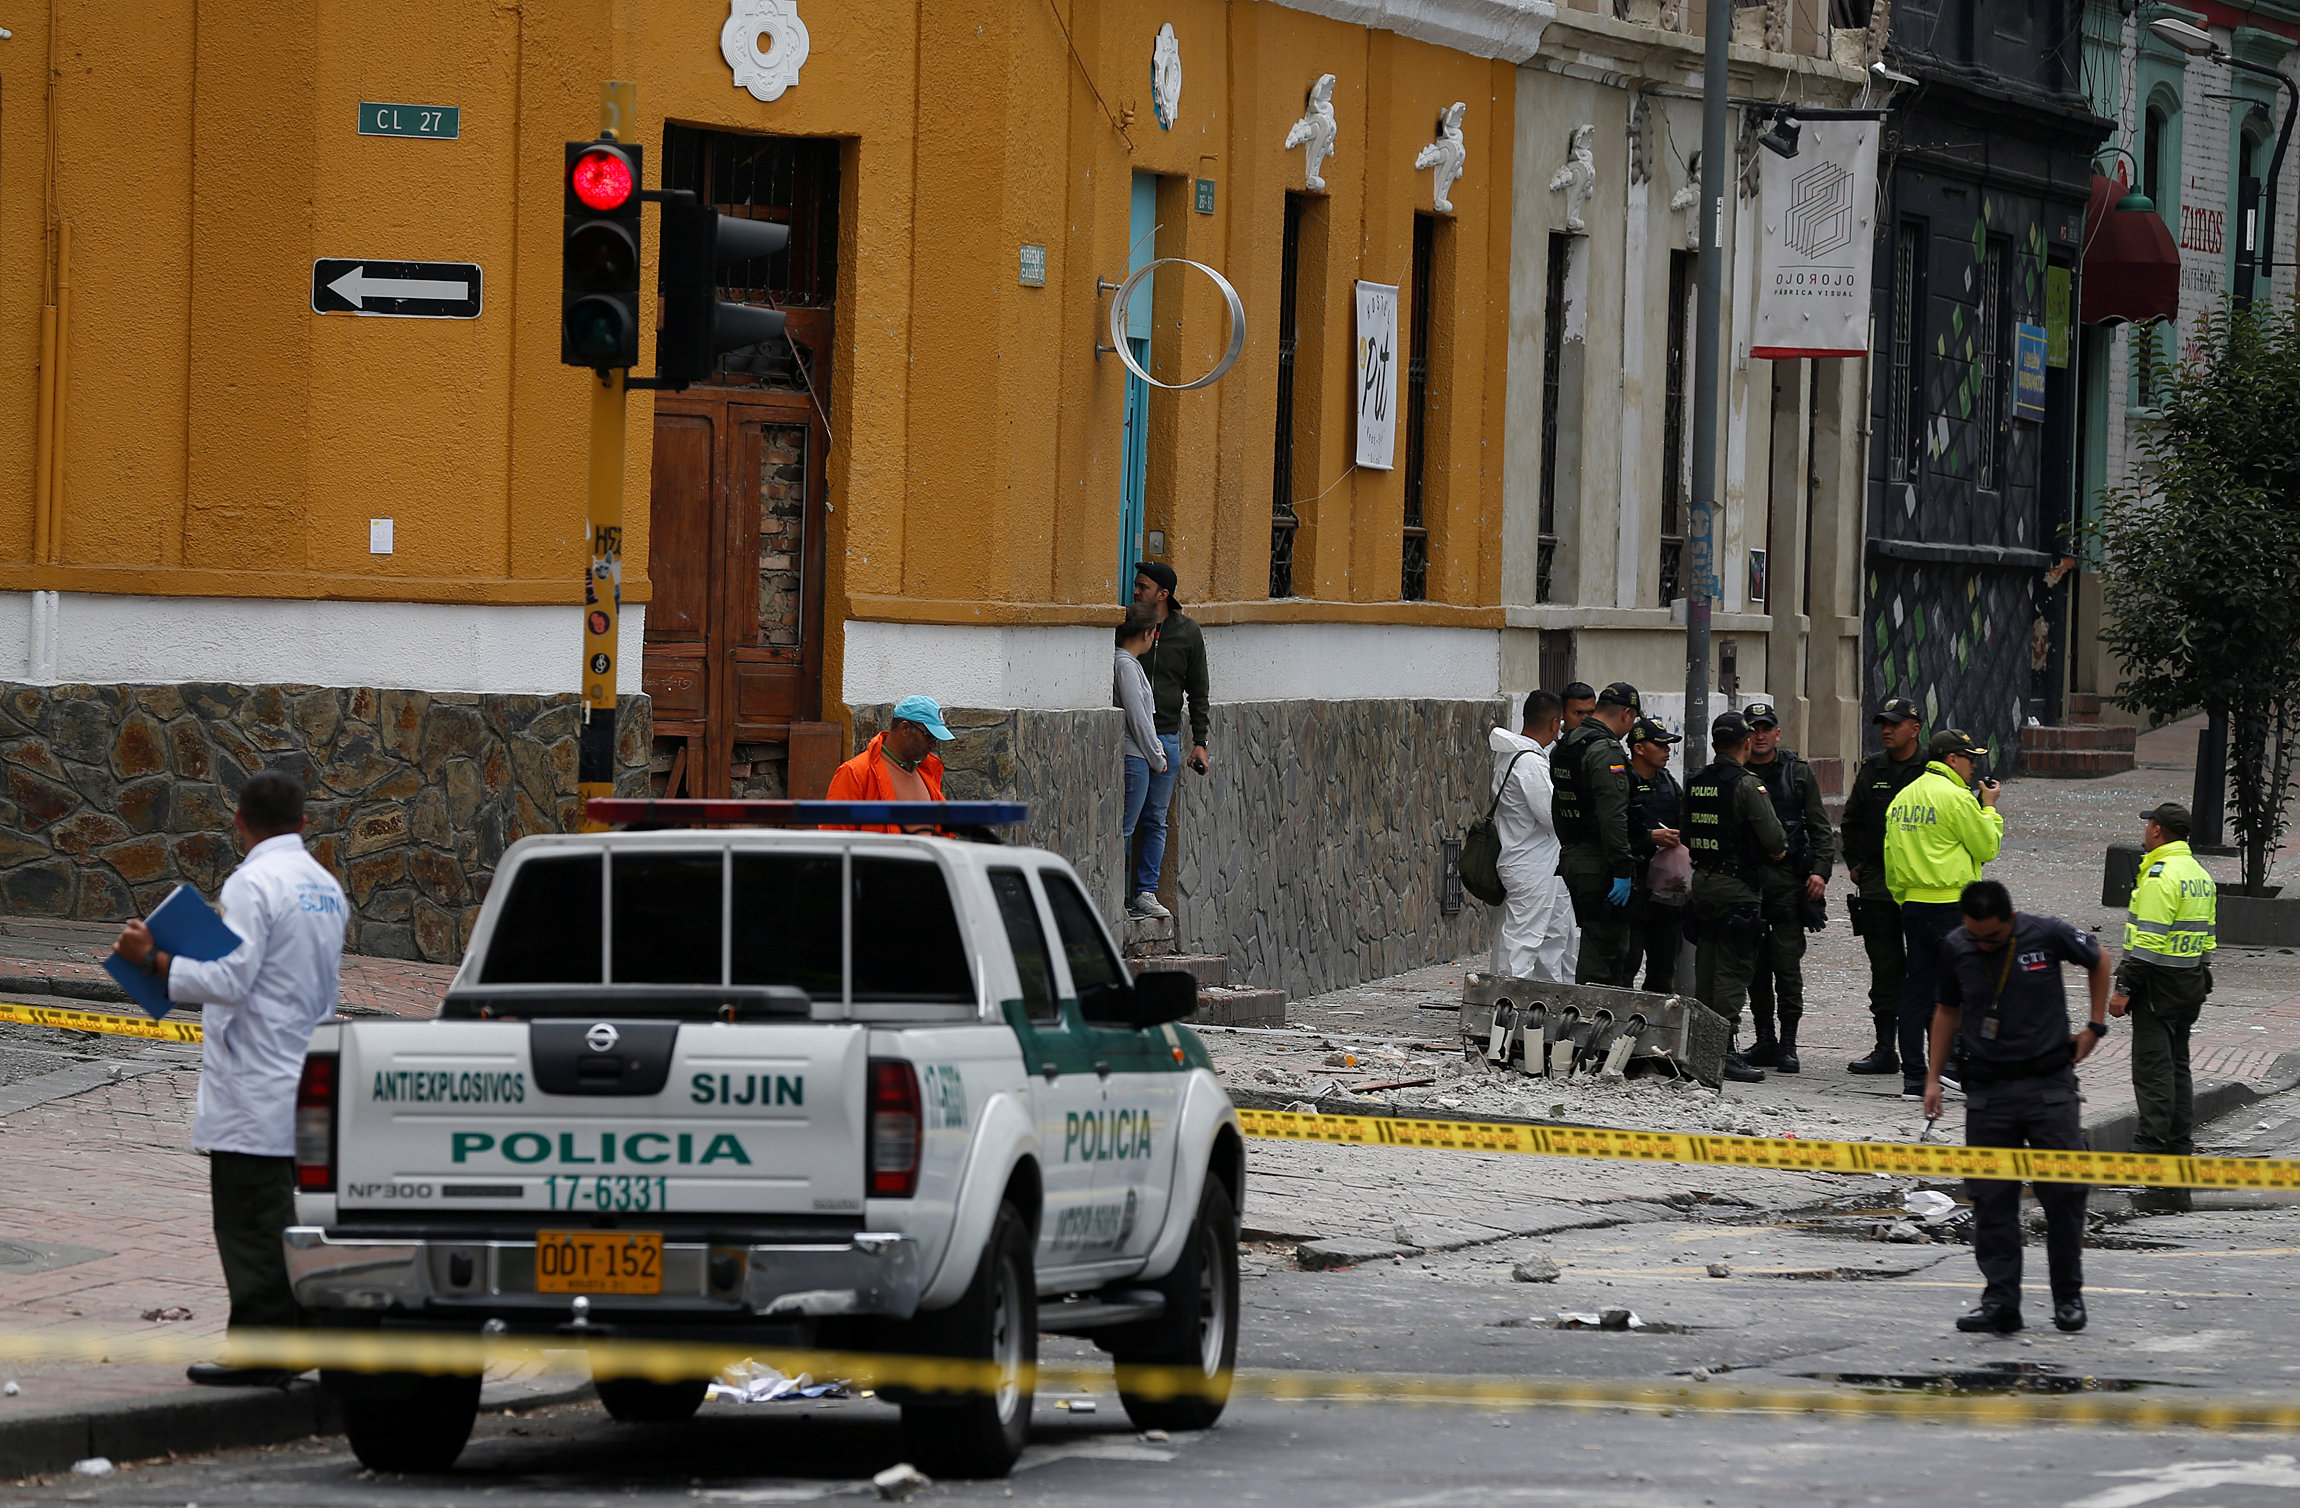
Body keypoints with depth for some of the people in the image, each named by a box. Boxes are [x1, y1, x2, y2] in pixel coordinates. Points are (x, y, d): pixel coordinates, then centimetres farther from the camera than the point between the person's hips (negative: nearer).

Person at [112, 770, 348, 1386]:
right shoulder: (326, 886, 13)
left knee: (251, 1224, -5)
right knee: (281, 1220, 13)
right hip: (301, 1080, 9)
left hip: (251, 1095, -9)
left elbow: (228, 979, -22)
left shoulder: (253, 884, -15)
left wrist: (153, 959, -14)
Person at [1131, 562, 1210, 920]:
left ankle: (1146, 892, 9)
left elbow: (1197, 690, 10)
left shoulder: (1188, 632, 5)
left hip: (1165, 736, 2)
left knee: (1155, 819, 4)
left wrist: (1199, 741, 4)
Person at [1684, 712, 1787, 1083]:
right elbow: (1774, 839, -18)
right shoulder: (1746, 785, -14)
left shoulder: (1695, 784, 8)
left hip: (1702, 882, 7)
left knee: (1706, 968, 14)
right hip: (1737, 887, -7)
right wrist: (1779, 849, 3)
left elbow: (1686, 833, 15)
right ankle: (1724, 1050, -8)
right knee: (1732, 970, -5)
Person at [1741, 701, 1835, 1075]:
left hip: (1788, 879, -2)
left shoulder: (1799, 773, 7)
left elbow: (1820, 827, 8)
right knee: (1755, 963, 5)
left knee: (1787, 963, -7)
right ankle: (1764, 1040, 12)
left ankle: (1788, 1044, -5)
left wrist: (1820, 871, -4)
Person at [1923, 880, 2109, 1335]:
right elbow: (1948, 1010, 14)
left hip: (2049, 1086, -2)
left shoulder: (2048, 935, -9)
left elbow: (2097, 961, 11)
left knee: (2063, 1193, 0)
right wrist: (1933, 1079, 12)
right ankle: (2000, 1301, 3)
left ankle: (2069, 1297, 12)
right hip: (1988, 1089, 2)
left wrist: (2095, 1027, 8)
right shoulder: (1955, 948, -1)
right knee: (1992, 1197, 0)